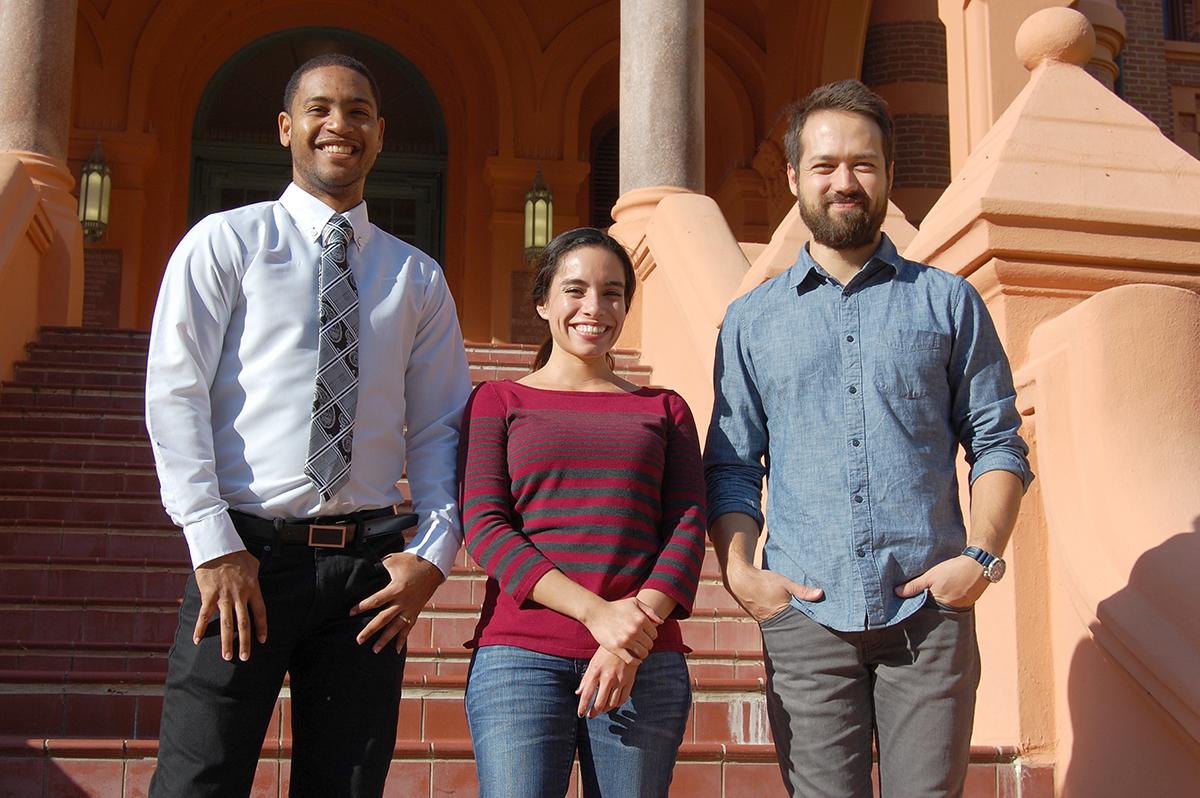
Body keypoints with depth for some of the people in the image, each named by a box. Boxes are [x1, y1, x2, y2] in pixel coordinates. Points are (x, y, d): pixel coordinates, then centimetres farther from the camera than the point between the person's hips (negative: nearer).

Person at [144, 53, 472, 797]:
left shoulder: (418, 278, 14)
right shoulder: (223, 243, 5)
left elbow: (440, 430, 12)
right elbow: (174, 395, -3)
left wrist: (435, 554, -2)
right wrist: (216, 545, -11)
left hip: (367, 564, 3)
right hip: (246, 551, -3)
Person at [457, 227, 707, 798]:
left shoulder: (664, 409, 17)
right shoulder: (499, 401, 12)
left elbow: (688, 527, 7)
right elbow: (483, 525, 1)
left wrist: (634, 637, -10)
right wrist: (597, 612, -12)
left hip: (646, 664, 2)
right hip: (520, 656, -1)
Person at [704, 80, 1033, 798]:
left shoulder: (949, 302, 11)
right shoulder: (751, 320, 12)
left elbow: (998, 442, 8)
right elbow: (731, 465, 10)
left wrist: (982, 555, -6)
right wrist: (738, 571, -5)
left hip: (930, 611, 0)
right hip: (805, 615, 0)